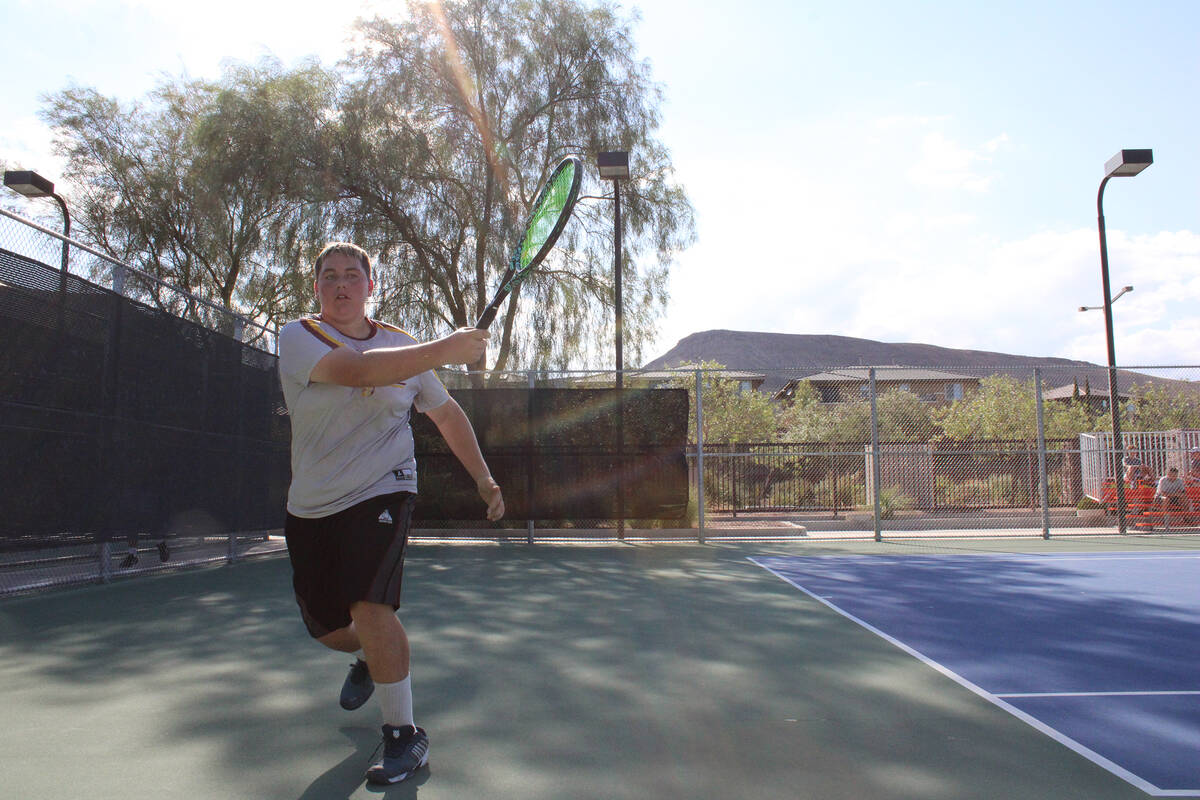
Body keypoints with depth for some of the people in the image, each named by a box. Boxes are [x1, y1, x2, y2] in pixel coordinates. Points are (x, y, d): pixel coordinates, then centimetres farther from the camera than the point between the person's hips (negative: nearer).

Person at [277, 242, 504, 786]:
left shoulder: (402, 345, 1)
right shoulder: (299, 337, -7)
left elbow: (447, 414, 12)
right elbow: (356, 369, -29)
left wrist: (484, 479, 6)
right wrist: (446, 349, -37)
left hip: (382, 492, -1)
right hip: (311, 507, 2)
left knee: (369, 606, -22)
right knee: (327, 628, 12)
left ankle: (404, 736, -5)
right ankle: (370, 659, 49)